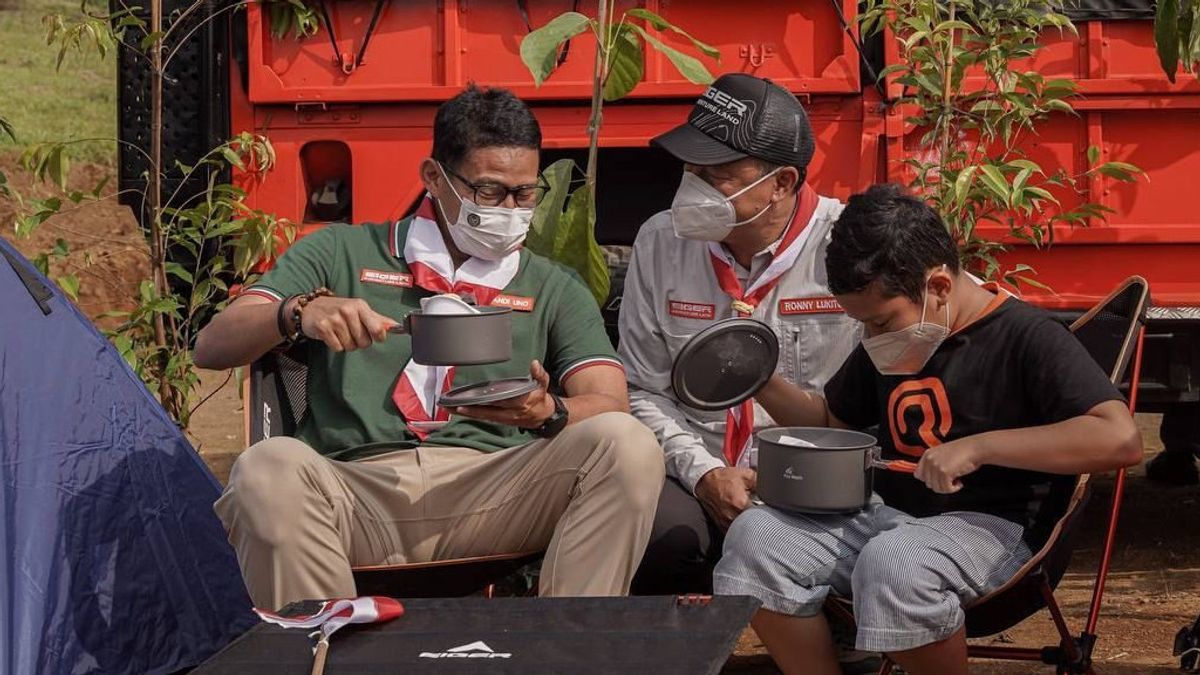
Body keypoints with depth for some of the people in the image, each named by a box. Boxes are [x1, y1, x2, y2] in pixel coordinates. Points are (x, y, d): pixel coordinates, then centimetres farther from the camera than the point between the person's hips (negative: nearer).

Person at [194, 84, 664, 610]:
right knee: (268, 470, -34)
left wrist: (550, 411, -16)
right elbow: (212, 347, 11)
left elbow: (610, 405, 9)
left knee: (628, 446, -25)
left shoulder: (554, 290, 23)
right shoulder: (341, 253, 19)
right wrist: (300, 312, -11)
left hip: (490, 496, 1)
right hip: (355, 494, -1)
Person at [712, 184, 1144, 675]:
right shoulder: (887, 346, 14)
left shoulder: (1025, 337, -11)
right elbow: (830, 419, 30)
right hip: (888, 514, 7)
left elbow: (1120, 439, -24)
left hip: (992, 528, -7)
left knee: (893, 562, -37)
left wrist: (978, 446, -27)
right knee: (756, 536, -15)